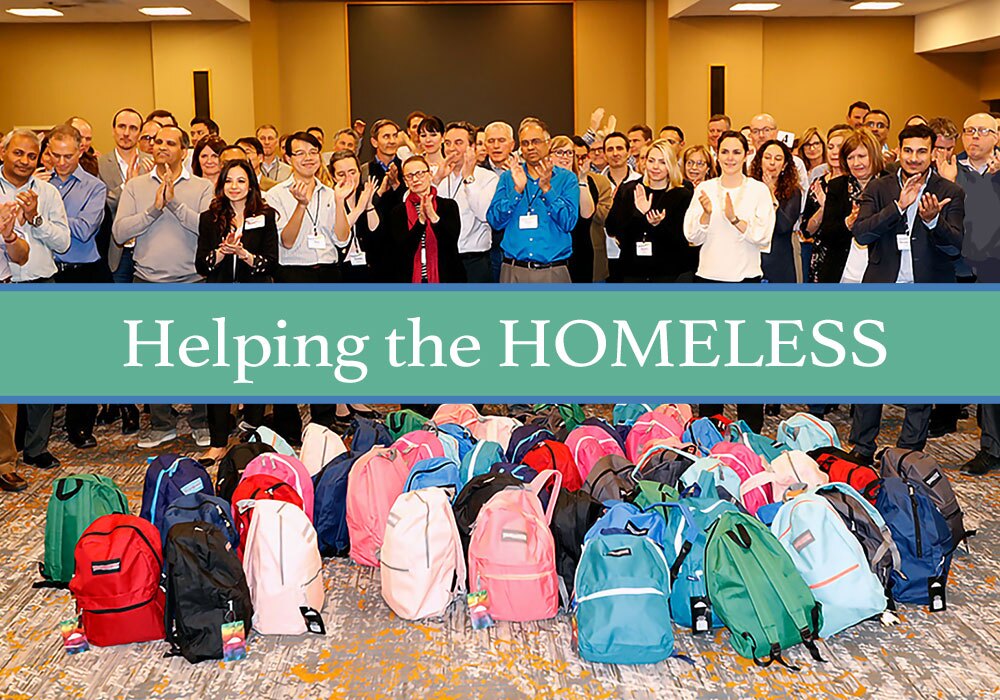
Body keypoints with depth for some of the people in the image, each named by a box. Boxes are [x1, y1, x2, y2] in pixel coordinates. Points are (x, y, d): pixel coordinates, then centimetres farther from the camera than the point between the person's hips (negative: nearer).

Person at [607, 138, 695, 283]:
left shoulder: (683, 195, 0)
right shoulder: (627, 191, 7)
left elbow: (682, 239, -6)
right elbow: (613, 229, -2)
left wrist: (660, 225, -24)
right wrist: (639, 214, -17)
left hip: (671, 274, -2)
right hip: (633, 272, 2)